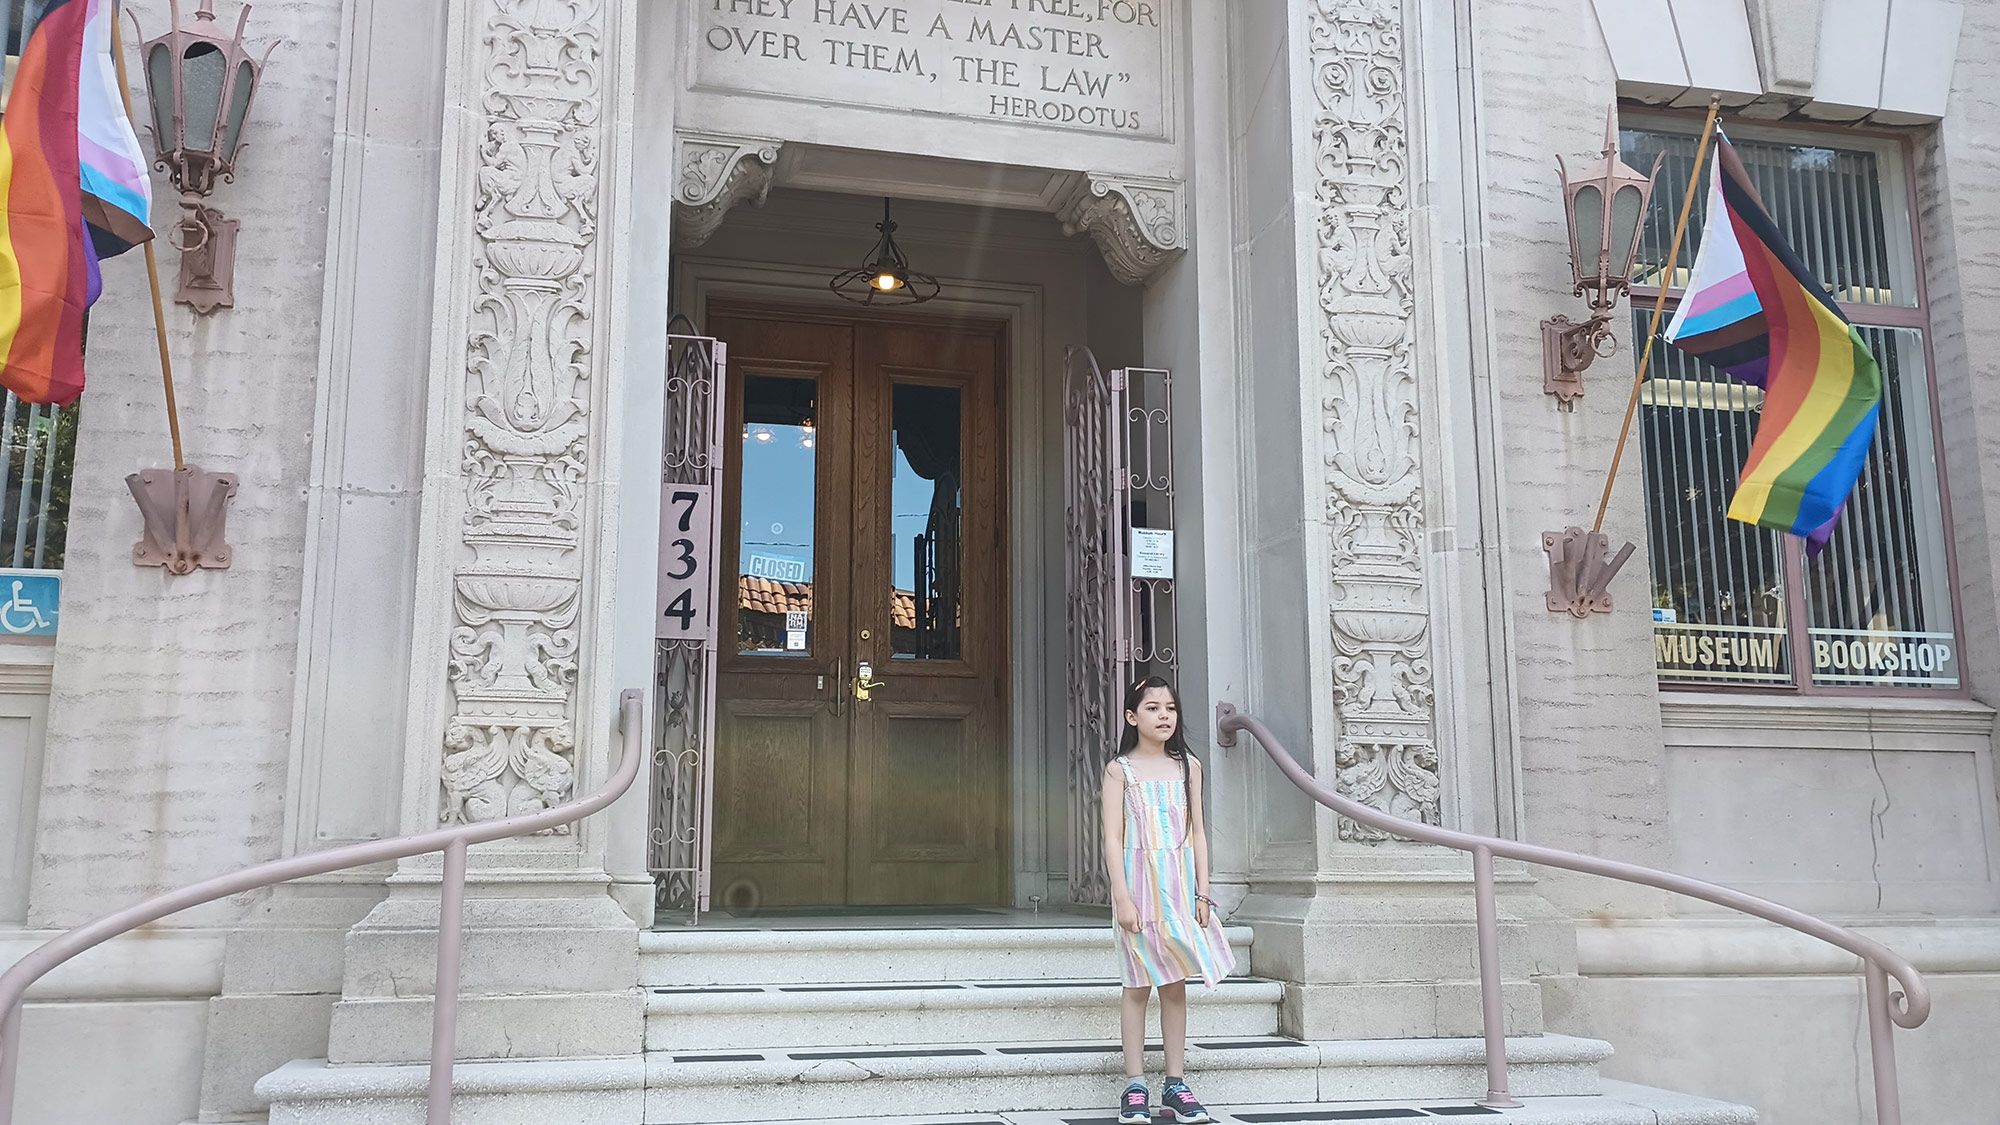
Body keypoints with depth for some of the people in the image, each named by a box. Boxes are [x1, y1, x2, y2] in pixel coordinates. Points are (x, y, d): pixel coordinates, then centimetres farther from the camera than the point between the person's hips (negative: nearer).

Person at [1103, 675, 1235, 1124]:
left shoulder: (1188, 766, 9)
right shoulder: (1120, 769, 0)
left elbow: (1197, 832, 9)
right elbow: (1112, 837, -5)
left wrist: (1203, 892, 2)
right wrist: (1122, 897, -13)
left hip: (1180, 883, 3)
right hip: (1140, 880, -3)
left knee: (1176, 984, 6)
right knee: (1139, 984, 1)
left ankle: (1175, 1085, 11)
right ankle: (1135, 1086, 6)